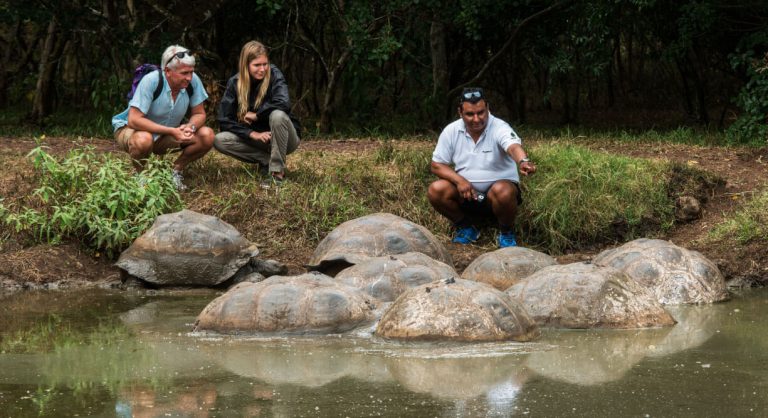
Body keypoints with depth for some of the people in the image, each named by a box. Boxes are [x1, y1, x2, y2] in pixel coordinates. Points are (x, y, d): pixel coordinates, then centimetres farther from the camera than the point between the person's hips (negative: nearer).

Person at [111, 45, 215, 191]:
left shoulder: (193, 81, -17)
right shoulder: (151, 81, -30)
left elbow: (199, 114, -4)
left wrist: (190, 127, -28)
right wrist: (171, 131, -35)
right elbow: (134, 120, -32)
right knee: (143, 140, -41)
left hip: (165, 137, 5)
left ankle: (175, 171, 4)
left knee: (207, 136, -16)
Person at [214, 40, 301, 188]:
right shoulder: (235, 83, -8)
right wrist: (253, 134, -22)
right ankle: (267, 160, -10)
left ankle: (277, 171, -25)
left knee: (277, 115, -35)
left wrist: (255, 115, -21)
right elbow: (224, 120, -10)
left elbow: (283, 104, -33)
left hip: (283, 139, -3)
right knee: (219, 140, -19)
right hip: (256, 139, 3)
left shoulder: (274, 75, -15)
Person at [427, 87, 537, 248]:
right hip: (465, 193, 3)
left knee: (502, 191, -37)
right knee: (436, 190, -23)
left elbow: (513, 147, -38)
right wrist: (459, 180, -19)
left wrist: (524, 161, -63)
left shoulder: (499, 128, -16)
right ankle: (465, 228, 3)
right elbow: (437, 165, 0)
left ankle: (506, 233, -6)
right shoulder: (451, 131, -4)